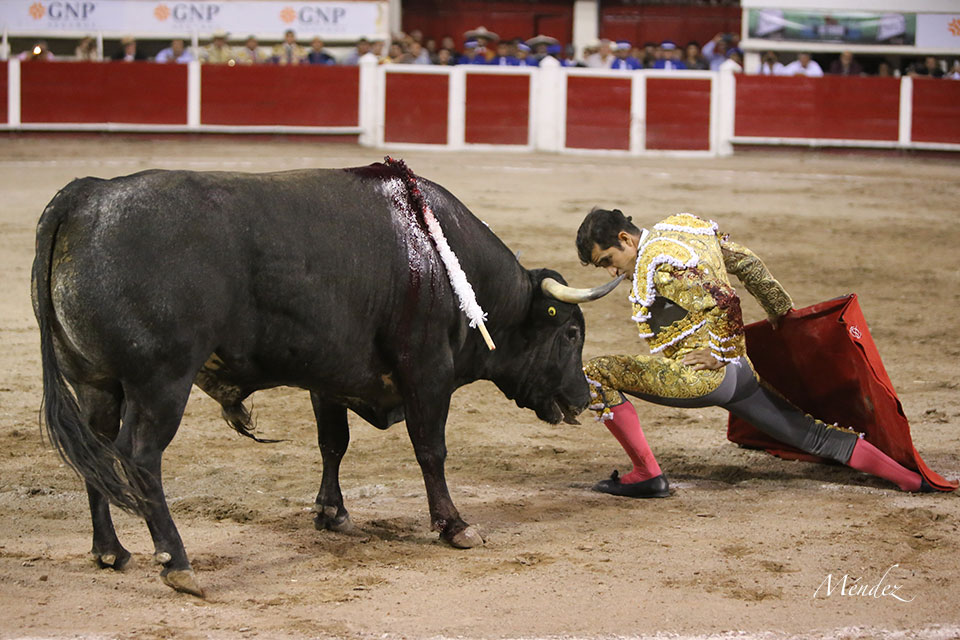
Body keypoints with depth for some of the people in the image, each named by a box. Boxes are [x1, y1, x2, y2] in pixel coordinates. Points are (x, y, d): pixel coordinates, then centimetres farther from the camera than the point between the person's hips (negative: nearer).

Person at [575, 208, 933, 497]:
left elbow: (723, 300, -22)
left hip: (702, 375, -10)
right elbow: (749, 264, 19)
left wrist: (716, 355, -14)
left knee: (597, 373, -9)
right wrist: (780, 310, 29)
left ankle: (647, 475, -9)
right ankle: (910, 479, 21)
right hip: (739, 371, 10)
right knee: (813, 436, 18)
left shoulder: (658, 264, -16)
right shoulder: (685, 227, 11)